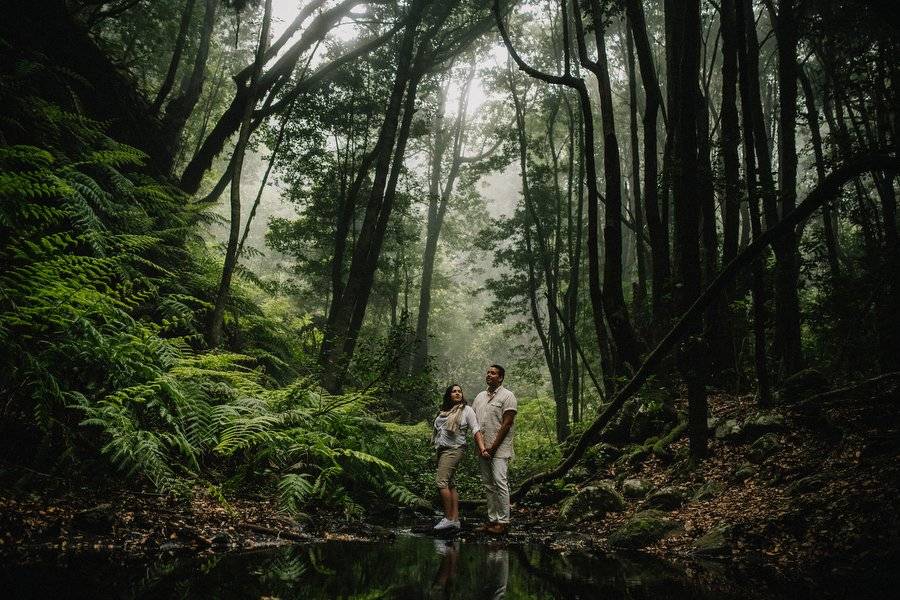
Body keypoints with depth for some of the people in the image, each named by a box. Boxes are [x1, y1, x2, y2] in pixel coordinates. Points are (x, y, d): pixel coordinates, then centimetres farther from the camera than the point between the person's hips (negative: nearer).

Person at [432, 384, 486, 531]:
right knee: (450, 484, 5)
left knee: (441, 481, -16)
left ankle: (449, 518, -11)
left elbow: (476, 430, -7)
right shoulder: (444, 411, 17)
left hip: (454, 449, -7)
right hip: (441, 450, 7)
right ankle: (455, 519, 7)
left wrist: (482, 447, -20)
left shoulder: (466, 410, 0)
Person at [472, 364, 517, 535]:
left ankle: (503, 521, -7)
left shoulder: (507, 396, -5)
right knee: (488, 485, 9)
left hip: (499, 449, -7)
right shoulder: (480, 396, 16)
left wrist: (493, 447, -14)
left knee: (500, 482, -12)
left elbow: (506, 424, -11)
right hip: (483, 449, 7)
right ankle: (492, 519, 16)